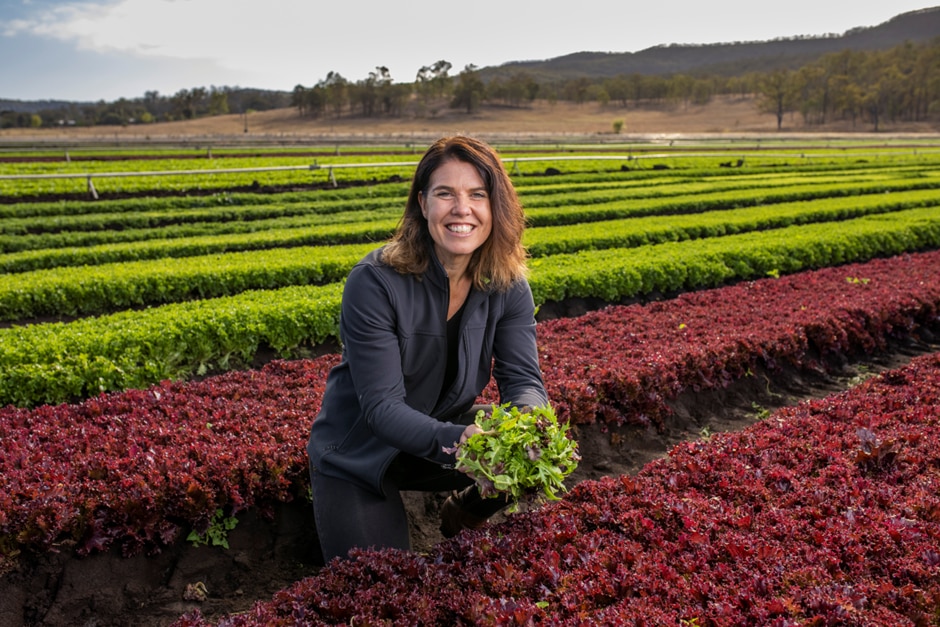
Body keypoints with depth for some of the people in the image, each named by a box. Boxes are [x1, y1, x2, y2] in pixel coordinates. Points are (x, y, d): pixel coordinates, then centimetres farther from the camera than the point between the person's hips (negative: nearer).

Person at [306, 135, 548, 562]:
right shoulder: (374, 282, -26)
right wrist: (454, 439, -46)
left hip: (449, 429, 4)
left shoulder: (507, 283, -11)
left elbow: (522, 378, -15)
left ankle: (461, 518, 8)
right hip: (358, 457, -3)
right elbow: (381, 405, -28)